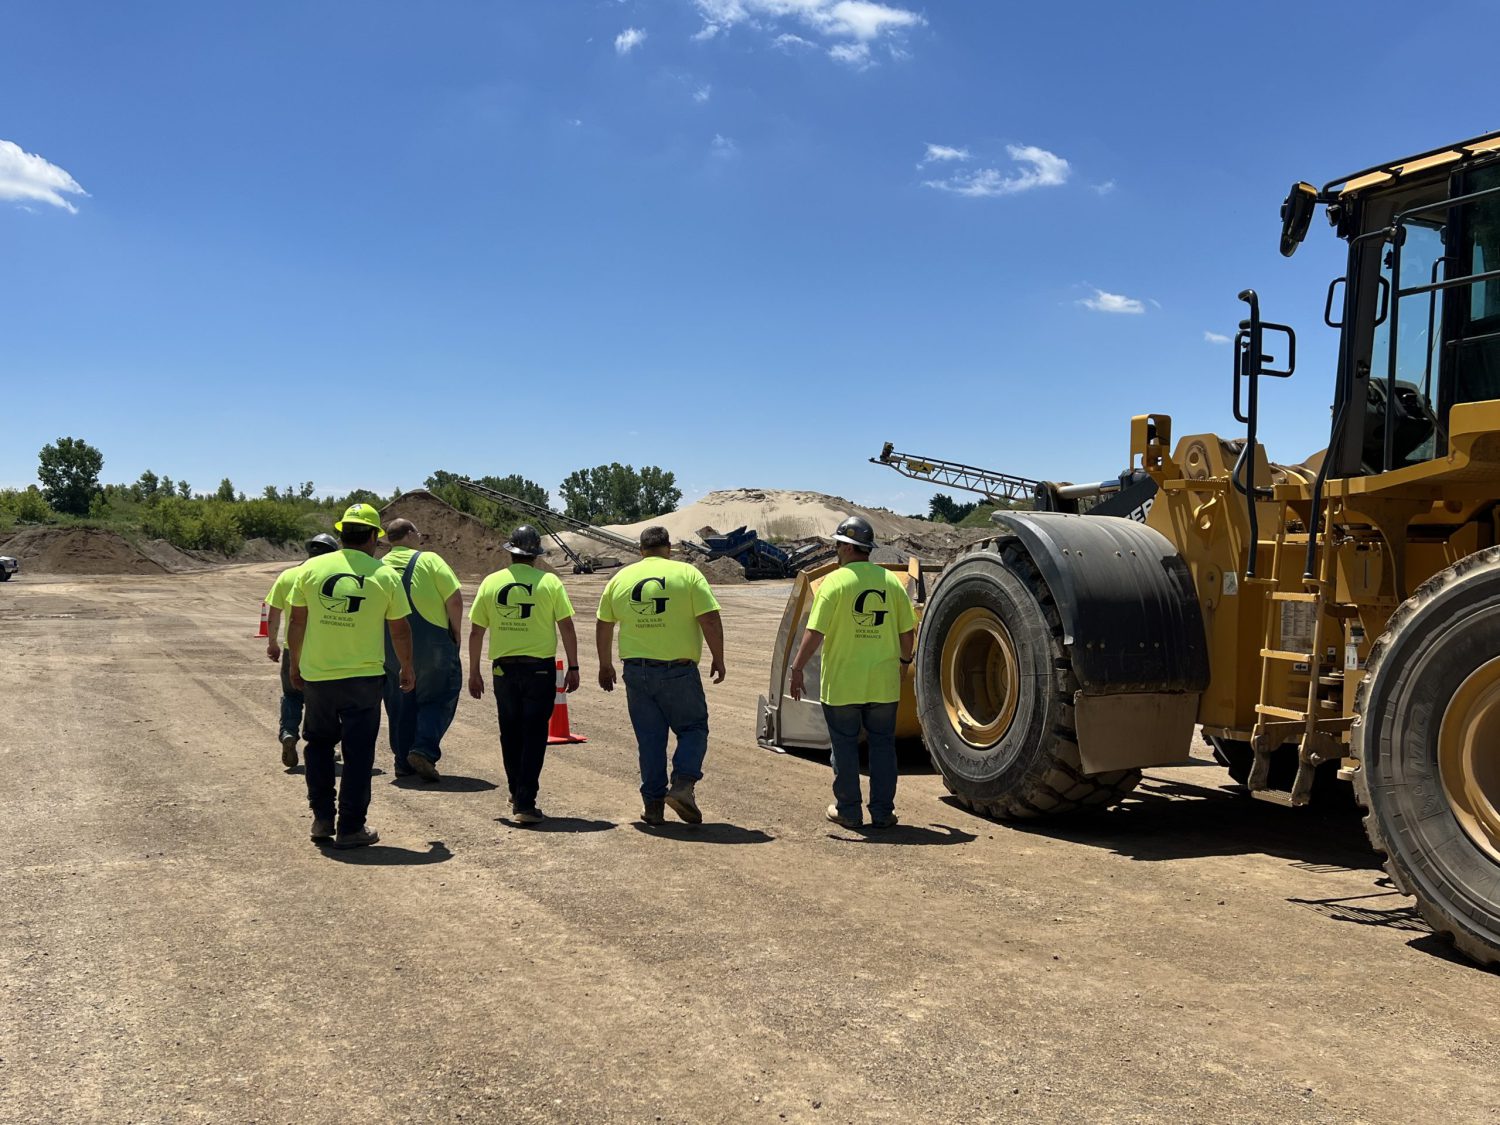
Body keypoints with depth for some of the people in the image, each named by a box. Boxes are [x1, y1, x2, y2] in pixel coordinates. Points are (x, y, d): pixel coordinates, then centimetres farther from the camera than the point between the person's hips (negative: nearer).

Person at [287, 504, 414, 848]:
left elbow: (297, 622, 5)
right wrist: (407, 668, 18)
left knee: (319, 744, 20)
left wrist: (295, 665, 18)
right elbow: (400, 630, 3)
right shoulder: (385, 575, -3)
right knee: (358, 753, 6)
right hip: (363, 677, -2)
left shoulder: (311, 568, 0)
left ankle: (322, 818, 21)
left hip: (316, 675, 2)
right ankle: (350, 828, 9)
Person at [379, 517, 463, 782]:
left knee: (399, 705, 14)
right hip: (431, 643, -4)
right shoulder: (429, 560, -7)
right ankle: (424, 749, -10)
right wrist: (455, 632, 1)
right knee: (437, 699, 7)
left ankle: (403, 762, 16)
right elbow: (454, 599, -12)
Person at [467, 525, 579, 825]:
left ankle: (517, 795, 29)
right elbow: (567, 628, -5)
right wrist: (573, 667, 3)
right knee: (534, 735, 3)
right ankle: (525, 803, -2)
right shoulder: (550, 582, -4)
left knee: (510, 734, 17)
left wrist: (474, 672, 13)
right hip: (540, 667, -2)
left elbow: (475, 633, 5)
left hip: (504, 668, 2)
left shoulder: (491, 583, 2)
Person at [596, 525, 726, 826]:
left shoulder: (621, 578, 9)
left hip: (636, 670, 3)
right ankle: (683, 784, -9)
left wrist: (605, 665, 25)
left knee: (649, 738, 11)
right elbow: (710, 620, -9)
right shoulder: (688, 574, -3)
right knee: (693, 728, 11)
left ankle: (653, 803, 11)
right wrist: (718, 659, 0)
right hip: (678, 671, -3)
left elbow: (603, 625, 15)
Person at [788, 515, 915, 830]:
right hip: (884, 683, 3)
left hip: (842, 683, -3)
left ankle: (848, 810, 16)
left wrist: (797, 668, -6)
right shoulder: (892, 581, 2)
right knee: (882, 745, 12)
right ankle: (882, 812, 16)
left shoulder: (835, 582, -11)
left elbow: (814, 633, -14)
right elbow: (908, 632, 7)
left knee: (845, 746, 9)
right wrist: (903, 662, 23)